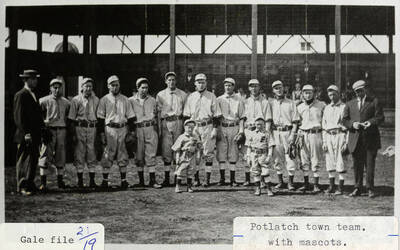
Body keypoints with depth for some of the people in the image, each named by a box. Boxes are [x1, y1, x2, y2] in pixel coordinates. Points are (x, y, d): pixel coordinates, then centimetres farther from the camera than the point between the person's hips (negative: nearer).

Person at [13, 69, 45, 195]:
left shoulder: (33, 95, 19)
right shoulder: (20, 95, -8)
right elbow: (19, 116, -14)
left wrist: (42, 129, 15)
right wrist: (26, 133, -20)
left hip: (35, 135, 9)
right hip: (25, 136, -9)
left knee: (33, 160, 11)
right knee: (25, 160, -7)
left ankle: (30, 184, 19)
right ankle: (22, 187, -4)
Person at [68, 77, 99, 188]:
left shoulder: (96, 100, 11)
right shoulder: (76, 100, 2)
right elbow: (72, 119, 1)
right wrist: (73, 134, -5)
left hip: (92, 129, 2)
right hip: (80, 128, -2)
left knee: (92, 155, 2)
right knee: (79, 155, 1)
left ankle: (92, 181, 6)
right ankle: (80, 181, 7)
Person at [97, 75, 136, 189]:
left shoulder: (125, 100, 12)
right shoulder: (104, 100, 4)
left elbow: (130, 116, 13)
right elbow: (100, 117, 2)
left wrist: (132, 132, 7)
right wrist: (102, 133, -4)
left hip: (123, 128, 2)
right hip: (110, 129, -2)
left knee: (123, 155, 5)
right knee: (108, 155, -2)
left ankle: (123, 180, 11)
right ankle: (105, 180, 4)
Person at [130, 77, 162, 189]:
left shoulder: (152, 100, 11)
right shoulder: (131, 101, 5)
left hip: (150, 128, 1)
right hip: (138, 129, -1)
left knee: (151, 155, -3)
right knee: (139, 155, 4)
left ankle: (152, 180, -4)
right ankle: (141, 180, 12)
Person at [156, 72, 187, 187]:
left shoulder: (183, 94, 10)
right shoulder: (160, 95, 9)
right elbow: (158, 112, 8)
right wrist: (159, 128, 0)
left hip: (178, 123, 0)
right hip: (166, 123, 0)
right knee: (166, 150, -3)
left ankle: (177, 176, 7)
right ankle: (166, 178, 0)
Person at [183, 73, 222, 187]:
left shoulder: (211, 96, 4)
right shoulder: (190, 97, 10)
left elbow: (216, 115, 2)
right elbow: (186, 115, 11)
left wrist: (215, 129, -6)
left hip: (208, 127, -2)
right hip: (194, 127, 2)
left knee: (208, 153, -1)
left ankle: (207, 179, 2)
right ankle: (196, 178, 8)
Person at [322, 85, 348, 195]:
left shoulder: (344, 107, 0)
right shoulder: (327, 108, 16)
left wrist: (346, 142, -10)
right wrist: (324, 141, 9)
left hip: (340, 135, -5)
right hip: (328, 136, 5)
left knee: (340, 162, -5)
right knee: (329, 162, 6)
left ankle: (341, 188, 0)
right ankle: (331, 186, 15)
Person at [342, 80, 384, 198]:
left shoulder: (374, 102, 7)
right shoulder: (349, 104, 16)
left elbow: (380, 117, 2)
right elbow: (344, 120, 11)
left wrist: (371, 122, -16)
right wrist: (353, 124, -9)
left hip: (370, 138, -2)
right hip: (355, 139, 2)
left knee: (370, 164, -2)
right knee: (357, 165, 5)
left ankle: (370, 189, 6)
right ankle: (357, 188, 12)